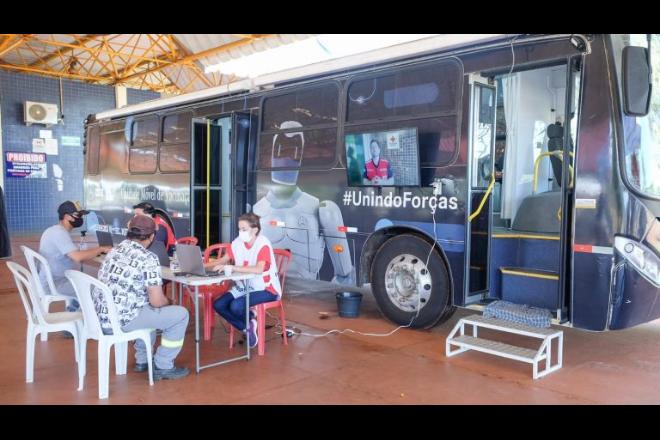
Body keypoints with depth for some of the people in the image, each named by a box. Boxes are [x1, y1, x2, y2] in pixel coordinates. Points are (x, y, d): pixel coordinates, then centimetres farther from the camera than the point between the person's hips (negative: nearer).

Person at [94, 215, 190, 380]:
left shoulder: (113, 251, 10)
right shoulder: (148, 258, -14)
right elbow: (157, 301, -16)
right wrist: (167, 302, 9)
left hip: (101, 319, 8)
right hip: (121, 321, -8)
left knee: (148, 309, 33)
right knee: (180, 314, 3)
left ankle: (142, 360, 34)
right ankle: (163, 367, 13)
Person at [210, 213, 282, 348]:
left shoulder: (263, 244, -21)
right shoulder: (237, 243, -1)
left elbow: (259, 269, -35)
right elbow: (223, 260, 5)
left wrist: (232, 268, -38)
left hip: (265, 289, -7)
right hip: (244, 286, 7)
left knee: (236, 306, -28)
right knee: (218, 305, -11)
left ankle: (251, 321, 8)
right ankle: (247, 328, 7)